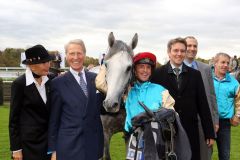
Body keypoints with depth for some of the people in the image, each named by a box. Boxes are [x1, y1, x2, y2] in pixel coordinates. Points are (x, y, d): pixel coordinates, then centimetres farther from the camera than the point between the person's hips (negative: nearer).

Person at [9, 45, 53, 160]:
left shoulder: (50, 80, 1)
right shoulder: (19, 84, -12)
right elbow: (14, 118, -9)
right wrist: (16, 148, -9)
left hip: (49, 139, 4)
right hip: (29, 142, -4)